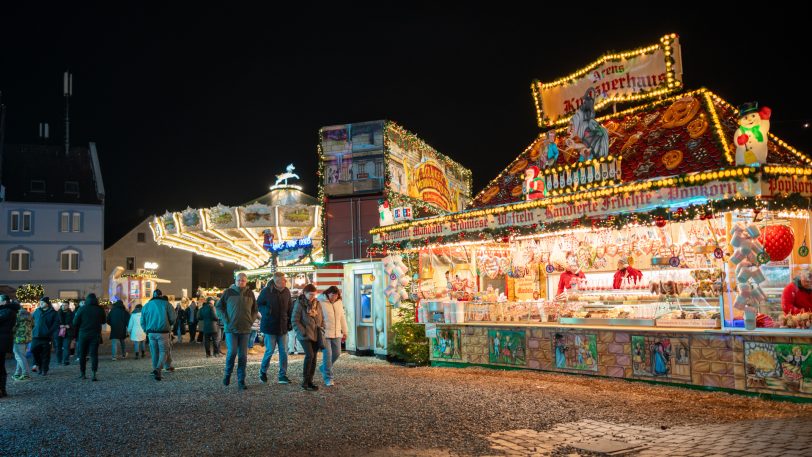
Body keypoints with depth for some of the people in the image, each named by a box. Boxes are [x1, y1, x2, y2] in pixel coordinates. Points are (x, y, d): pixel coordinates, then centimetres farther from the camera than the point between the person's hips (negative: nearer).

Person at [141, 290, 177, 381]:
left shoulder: (146, 305, 10)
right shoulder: (166, 304, -1)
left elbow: (142, 321, 11)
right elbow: (173, 318, -4)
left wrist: (146, 331, 20)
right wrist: (169, 325, 15)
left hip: (151, 333, 4)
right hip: (163, 332, -4)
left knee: (154, 352, 13)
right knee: (164, 351, 1)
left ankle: (155, 370, 16)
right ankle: (158, 369, -18)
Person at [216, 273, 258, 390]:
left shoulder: (250, 294, 7)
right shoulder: (228, 292, 0)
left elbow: (255, 310, 17)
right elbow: (219, 306, 6)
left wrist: (251, 321, 4)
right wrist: (226, 320, -3)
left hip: (245, 330, 2)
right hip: (231, 329, -2)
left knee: (243, 356, 2)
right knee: (232, 352, -11)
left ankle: (241, 381, 10)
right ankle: (227, 374, 15)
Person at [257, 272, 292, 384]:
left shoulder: (286, 292, 3)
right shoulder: (266, 291, -10)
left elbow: (290, 308, 11)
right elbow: (258, 304, 0)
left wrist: (290, 322, 5)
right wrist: (266, 311, -18)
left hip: (283, 327, 4)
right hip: (270, 327, -4)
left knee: (284, 352, 4)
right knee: (270, 351, 1)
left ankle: (283, 376, 12)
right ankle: (263, 371, 24)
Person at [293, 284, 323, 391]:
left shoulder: (317, 304, 9)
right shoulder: (299, 304, -8)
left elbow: (322, 319, 19)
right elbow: (295, 321, -9)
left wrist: (322, 329, 5)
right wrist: (303, 332, -15)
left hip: (316, 335, 6)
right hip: (305, 335, -6)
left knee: (314, 357, 7)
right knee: (309, 355, -18)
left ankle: (310, 381, 17)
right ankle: (305, 381, -8)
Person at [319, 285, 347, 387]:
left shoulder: (339, 302, 9)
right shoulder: (320, 302, -10)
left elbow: (342, 317, 15)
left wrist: (344, 331, 16)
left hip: (336, 333, 6)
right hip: (324, 333, -6)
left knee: (336, 353, 10)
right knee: (327, 354, -7)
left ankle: (324, 368, 34)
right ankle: (328, 378, 3)